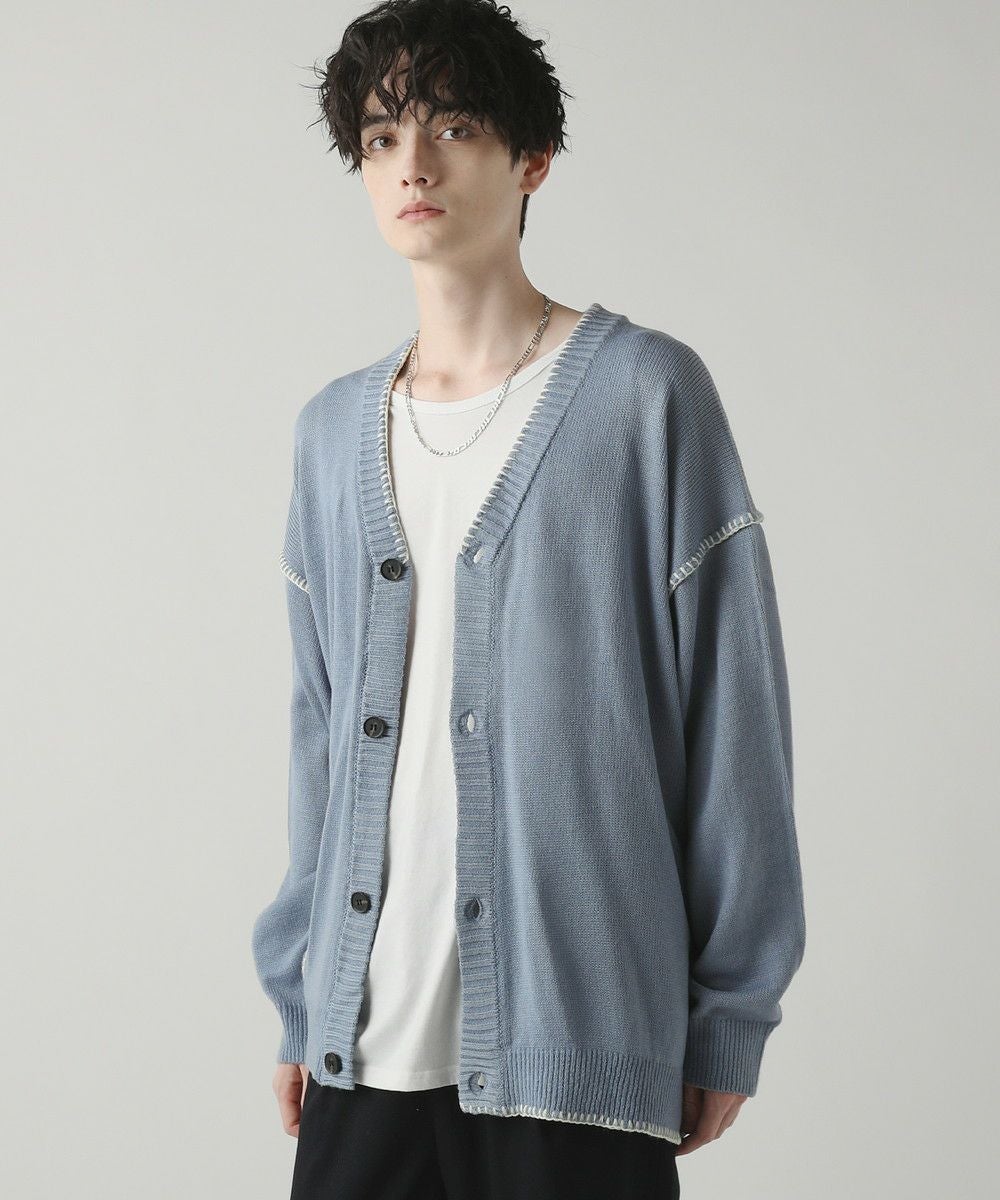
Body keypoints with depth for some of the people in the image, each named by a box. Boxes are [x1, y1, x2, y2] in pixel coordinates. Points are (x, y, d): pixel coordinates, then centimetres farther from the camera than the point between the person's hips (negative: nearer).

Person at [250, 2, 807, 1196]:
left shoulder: (645, 393, -3)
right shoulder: (334, 429, 11)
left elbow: (734, 716, -4)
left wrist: (727, 1020, -5)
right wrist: (297, 998, 13)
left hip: (578, 1045, -4)